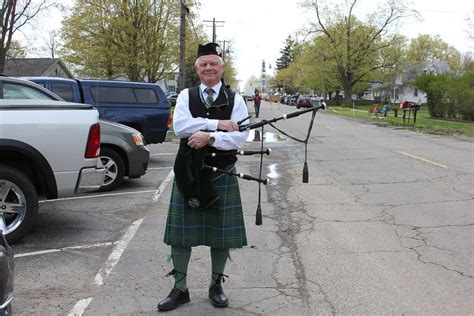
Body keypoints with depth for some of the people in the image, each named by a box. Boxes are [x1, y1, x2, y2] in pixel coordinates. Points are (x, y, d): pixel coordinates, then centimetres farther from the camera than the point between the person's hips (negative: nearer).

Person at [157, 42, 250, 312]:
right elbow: (180, 126, -14)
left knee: (221, 233, 8)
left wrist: (209, 137, -22)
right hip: (188, 172, 1)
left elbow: (240, 137, -10)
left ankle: (216, 285, 27)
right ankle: (180, 288, 20)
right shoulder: (186, 96, 4)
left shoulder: (235, 99, 1)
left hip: (222, 175, -1)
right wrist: (218, 124, -18)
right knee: (181, 232, 5)